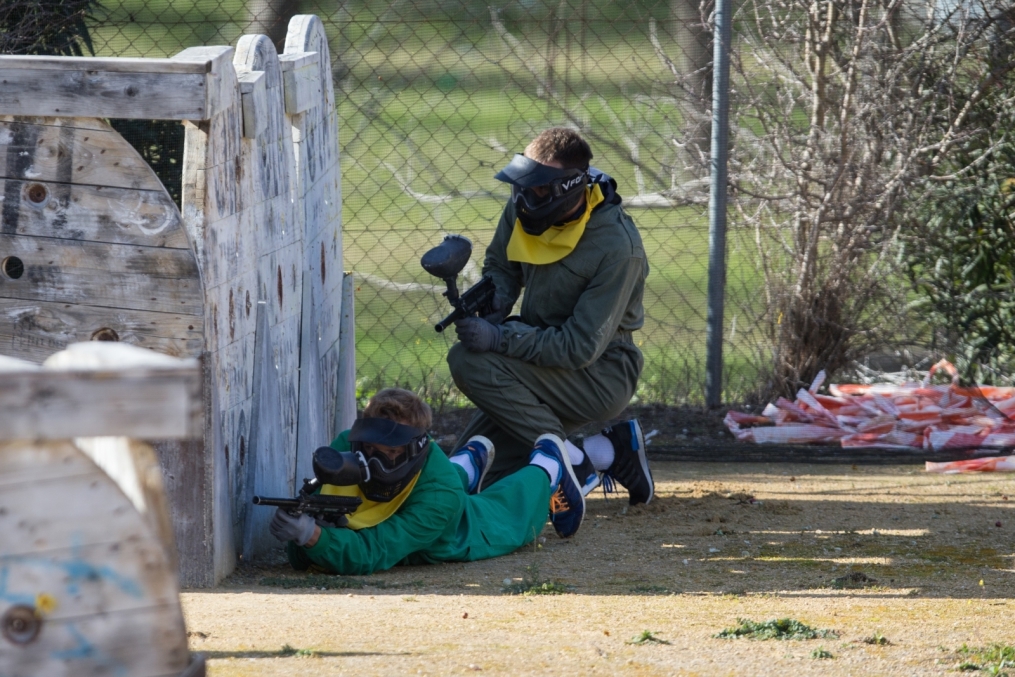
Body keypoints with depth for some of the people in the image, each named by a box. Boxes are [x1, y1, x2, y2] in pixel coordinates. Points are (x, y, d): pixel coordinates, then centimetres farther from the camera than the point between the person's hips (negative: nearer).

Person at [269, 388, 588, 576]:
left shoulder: (440, 492, -49)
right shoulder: (344, 449, -40)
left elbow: (373, 555, -57)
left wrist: (312, 535, -72)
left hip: (473, 528, -2)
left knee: (513, 510, 31)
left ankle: (547, 462, 59)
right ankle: (469, 463, 64)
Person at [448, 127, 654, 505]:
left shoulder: (616, 246, -27)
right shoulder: (524, 207, -6)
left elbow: (580, 348, -27)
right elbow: (500, 266, 13)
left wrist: (500, 338, -32)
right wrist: (492, 306, -9)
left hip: (602, 377, -8)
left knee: (470, 360, -27)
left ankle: (575, 462, -16)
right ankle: (607, 453, 10)